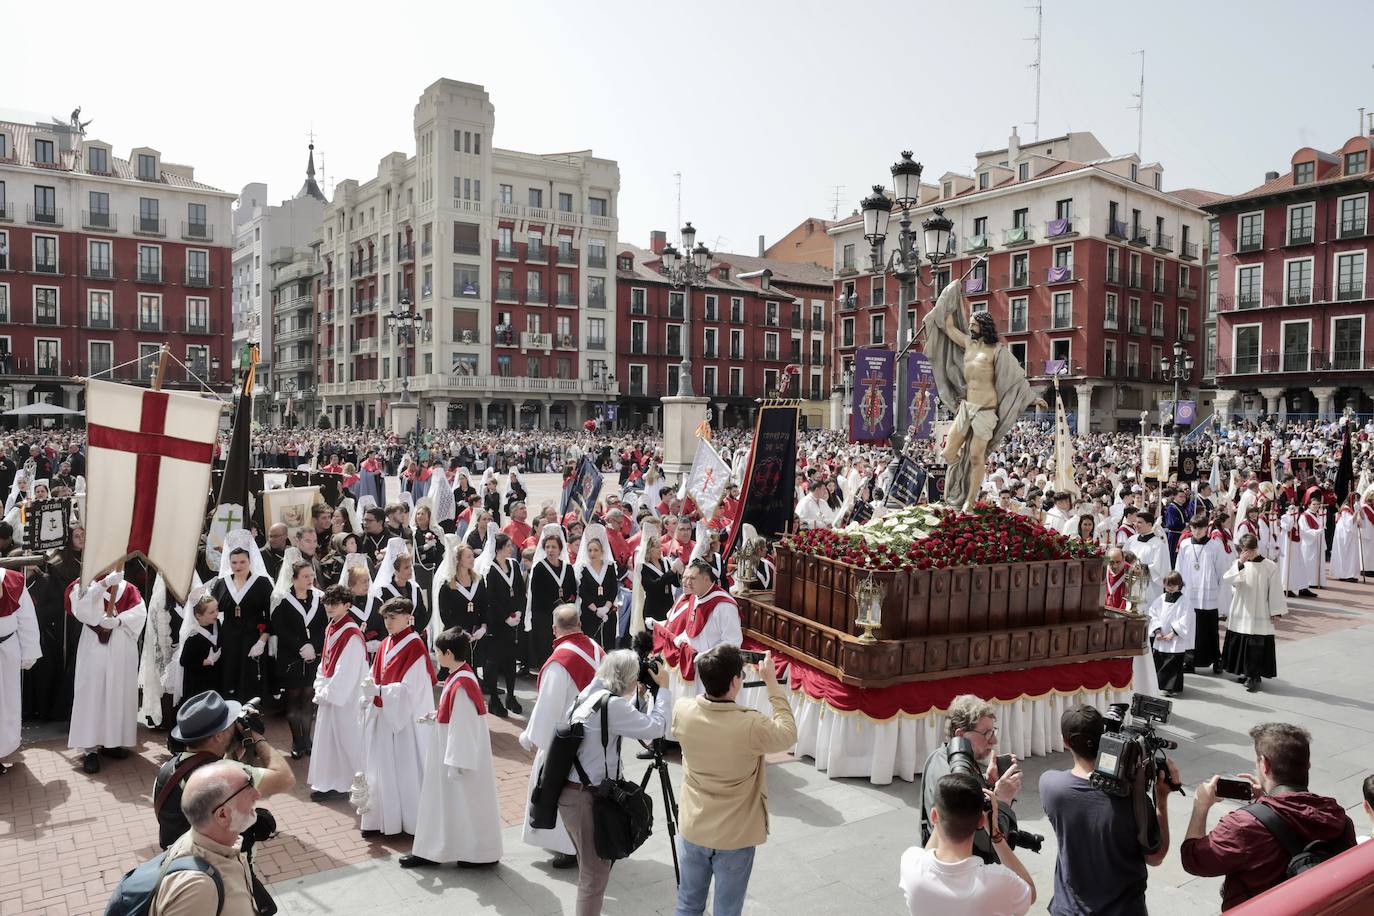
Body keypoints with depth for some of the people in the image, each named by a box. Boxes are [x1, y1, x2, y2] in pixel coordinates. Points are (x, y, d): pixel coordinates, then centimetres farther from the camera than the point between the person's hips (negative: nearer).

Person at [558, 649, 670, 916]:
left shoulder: (590, 694, 9)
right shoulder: (613, 704, -20)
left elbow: (632, 724, 18)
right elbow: (655, 727, -16)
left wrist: (640, 695, 10)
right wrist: (663, 687, -6)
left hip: (573, 791, 10)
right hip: (586, 797, -10)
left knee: (590, 869, 24)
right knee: (595, 874, 4)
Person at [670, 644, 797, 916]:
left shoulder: (682, 711, -17)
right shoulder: (751, 725, -28)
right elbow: (788, 734, -8)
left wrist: (710, 670, 5)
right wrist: (772, 683, -7)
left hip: (692, 830, 4)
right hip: (735, 837, -4)